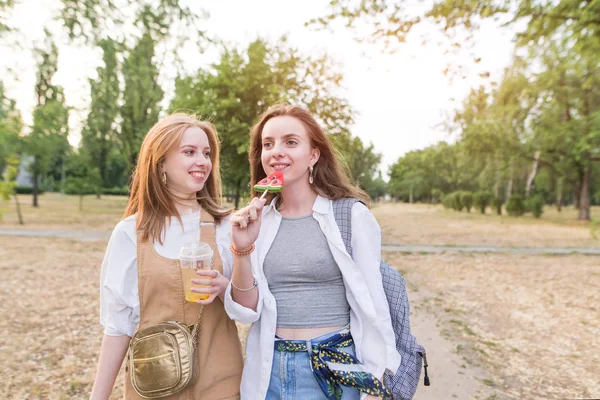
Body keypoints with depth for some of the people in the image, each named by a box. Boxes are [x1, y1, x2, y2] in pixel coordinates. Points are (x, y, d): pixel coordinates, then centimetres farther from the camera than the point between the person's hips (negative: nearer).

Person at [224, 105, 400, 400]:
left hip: (336, 369, -3)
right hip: (268, 370, 4)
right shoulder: (256, 220, -1)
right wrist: (242, 249, -18)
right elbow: (246, 311, -3)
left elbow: (371, 308, -8)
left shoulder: (352, 216, -11)